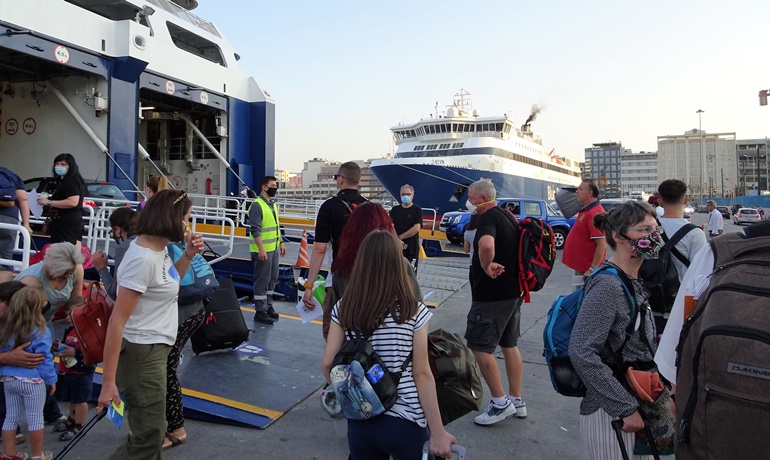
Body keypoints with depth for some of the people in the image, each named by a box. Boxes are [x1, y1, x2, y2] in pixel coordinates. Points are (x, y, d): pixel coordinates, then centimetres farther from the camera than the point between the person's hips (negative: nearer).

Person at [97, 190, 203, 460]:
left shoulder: (158, 248, 3)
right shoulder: (143, 258, -25)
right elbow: (117, 321, -25)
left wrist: (188, 255, 4)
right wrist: (108, 382, -24)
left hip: (156, 349, 10)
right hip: (141, 353, -10)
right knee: (148, 438, 1)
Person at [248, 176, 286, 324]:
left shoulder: (273, 204, 13)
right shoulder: (257, 205, -14)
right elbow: (255, 229, -19)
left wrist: (281, 243, 17)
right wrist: (261, 249, -23)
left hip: (274, 248, 9)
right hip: (263, 250, -9)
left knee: (272, 278, 16)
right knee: (262, 280, -1)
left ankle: (268, 306, 30)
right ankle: (260, 311, 8)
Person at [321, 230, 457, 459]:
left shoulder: (344, 308, -5)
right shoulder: (414, 312, -13)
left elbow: (328, 363, -2)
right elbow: (421, 374, -12)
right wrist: (438, 433, -6)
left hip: (360, 421, 3)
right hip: (404, 423, -2)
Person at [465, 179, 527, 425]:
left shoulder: (487, 219, -18)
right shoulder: (508, 216, 12)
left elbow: (486, 244, -40)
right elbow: (518, 246, 26)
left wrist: (486, 267, -24)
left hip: (492, 294, -10)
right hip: (514, 291, 10)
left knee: (480, 346, -1)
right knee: (510, 344, 16)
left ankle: (500, 402, 4)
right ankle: (517, 401, 25)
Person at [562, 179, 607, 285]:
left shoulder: (594, 214, -23)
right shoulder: (585, 209, 7)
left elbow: (602, 244, -26)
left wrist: (593, 269, -27)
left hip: (586, 270, -10)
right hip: (580, 267, 10)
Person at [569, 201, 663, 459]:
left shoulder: (632, 283, 7)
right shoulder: (608, 286, -20)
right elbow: (581, 353, -27)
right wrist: (626, 408, -22)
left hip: (633, 404, 9)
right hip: (609, 414, -8)